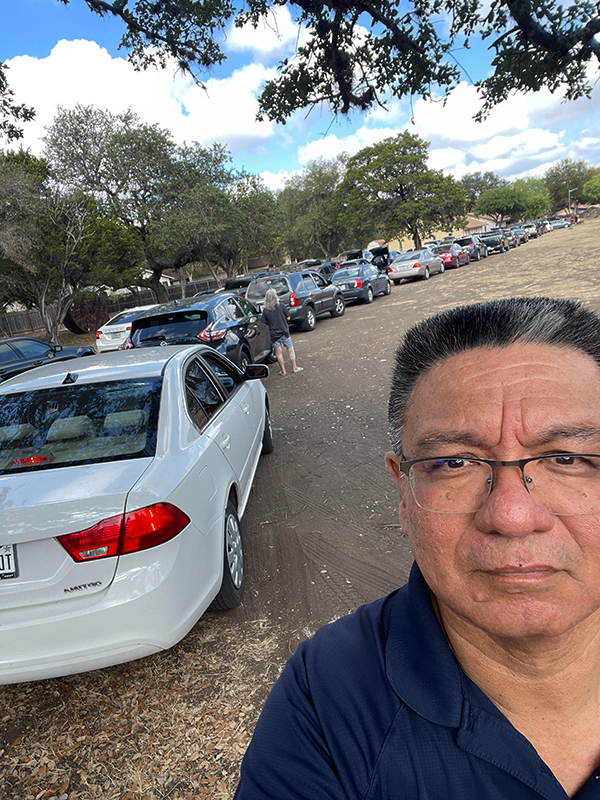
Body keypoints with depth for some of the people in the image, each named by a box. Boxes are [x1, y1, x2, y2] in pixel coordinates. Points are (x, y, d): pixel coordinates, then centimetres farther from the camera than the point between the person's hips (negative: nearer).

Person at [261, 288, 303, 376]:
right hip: (284, 332, 0)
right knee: (290, 349, 13)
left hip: (274, 334, 0)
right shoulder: (281, 306, -9)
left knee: (279, 352, 8)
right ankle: (294, 367, 19)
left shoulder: (265, 310, -8)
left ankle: (283, 370, 13)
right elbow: (288, 318, 0)